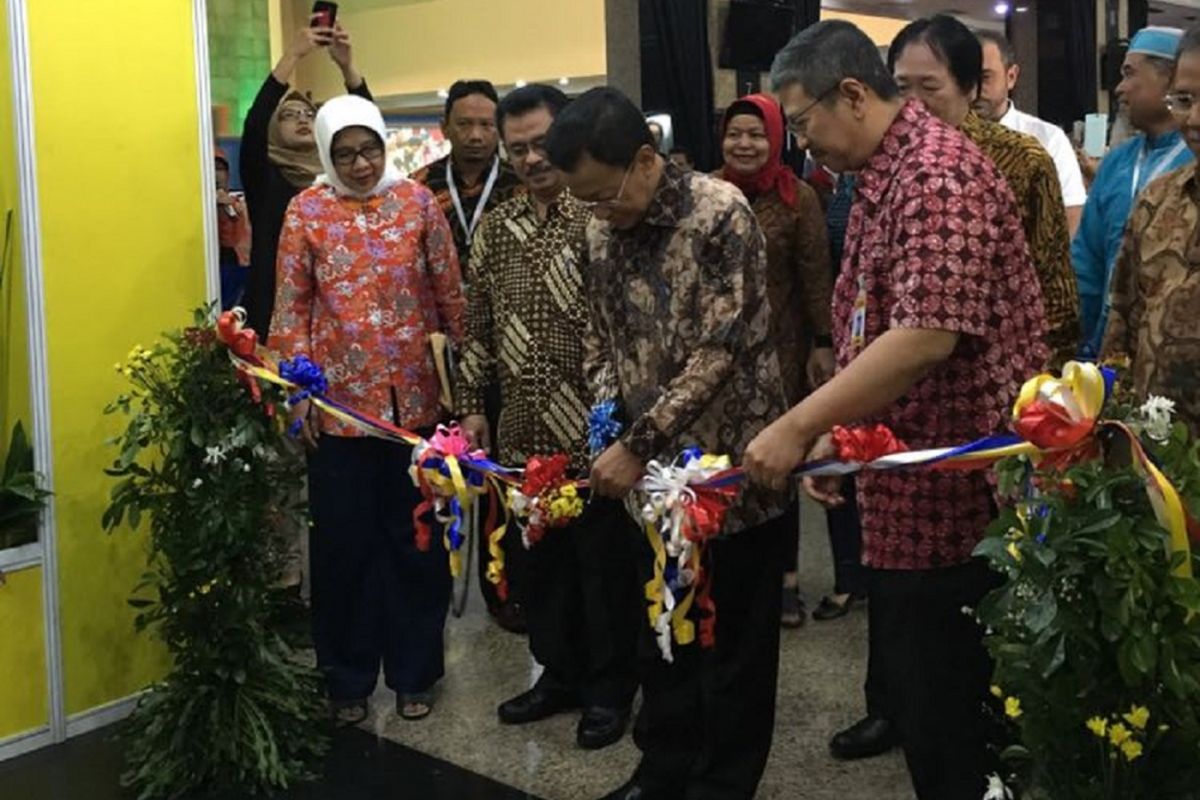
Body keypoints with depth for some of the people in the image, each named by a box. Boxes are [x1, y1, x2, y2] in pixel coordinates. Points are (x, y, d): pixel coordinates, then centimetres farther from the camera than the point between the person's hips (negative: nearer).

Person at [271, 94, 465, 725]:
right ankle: (347, 679, 24)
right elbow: (291, 308, 1)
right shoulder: (306, 211, 1)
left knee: (416, 539, 10)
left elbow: (450, 292, 4)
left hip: (415, 398, 0)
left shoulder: (417, 201, 2)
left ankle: (414, 672, 25)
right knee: (343, 543, 8)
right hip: (339, 403, 0)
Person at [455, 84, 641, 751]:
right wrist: (472, 404, 13)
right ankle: (560, 673, 33)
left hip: (592, 428, -5)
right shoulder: (495, 227, 9)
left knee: (604, 560, 6)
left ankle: (611, 688, 22)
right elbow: (479, 327, 15)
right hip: (522, 432, 6)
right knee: (540, 558, 16)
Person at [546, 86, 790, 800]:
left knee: (733, 640, 7)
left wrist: (638, 444, -20)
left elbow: (723, 349, -20)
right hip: (655, 471, 6)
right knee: (661, 633, 17)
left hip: (731, 461, -6)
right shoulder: (603, 234, 5)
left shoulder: (720, 212, -16)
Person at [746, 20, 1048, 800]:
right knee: (919, 691, 19)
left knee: (949, 710, 2)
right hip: (909, 490, 10)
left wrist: (797, 425, -25)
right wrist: (835, 435, 11)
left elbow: (927, 336, -29)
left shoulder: (937, 171, -18)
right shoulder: (882, 179, 14)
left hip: (955, 494, -10)